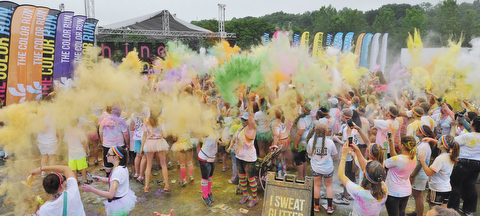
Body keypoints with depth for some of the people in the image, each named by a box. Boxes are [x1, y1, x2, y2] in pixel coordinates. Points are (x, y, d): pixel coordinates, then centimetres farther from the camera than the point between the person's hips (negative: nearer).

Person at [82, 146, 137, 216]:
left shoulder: (118, 172, -29)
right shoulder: (122, 167, -2)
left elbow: (110, 195, -31)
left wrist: (91, 189, -28)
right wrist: (101, 179, 10)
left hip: (119, 204, -8)